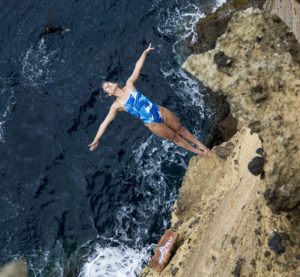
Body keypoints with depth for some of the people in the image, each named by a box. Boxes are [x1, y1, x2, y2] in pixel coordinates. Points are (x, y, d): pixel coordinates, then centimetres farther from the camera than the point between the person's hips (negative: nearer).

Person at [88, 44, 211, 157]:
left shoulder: (129, 85, 1)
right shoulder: (116, 105, -5)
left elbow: (137, 67, 4)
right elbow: (105, 123, -3)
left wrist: (145, 52, 2)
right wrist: (96, 140, -3)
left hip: (160, 111, 2)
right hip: (152, 123, -2)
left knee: (180, 129, 13)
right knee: (175, 138, 9)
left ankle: (200, 145, 30)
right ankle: (196, 151, 26)